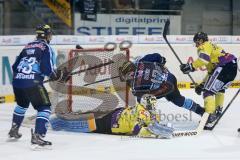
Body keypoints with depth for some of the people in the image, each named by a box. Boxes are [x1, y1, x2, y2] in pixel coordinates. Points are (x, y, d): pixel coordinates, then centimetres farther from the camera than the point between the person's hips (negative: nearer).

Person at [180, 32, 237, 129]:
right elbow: (211, 71, 32)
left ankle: (210, 117, -25)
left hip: (224, 66, -10)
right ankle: (218, 111, 42)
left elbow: (204, 59, -18)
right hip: (233, 66, 10)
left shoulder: (205, 46, 6)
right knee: (220, 88, 34)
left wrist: (190, 67, -16)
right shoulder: (213, 47, 33)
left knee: (209, 91, -12)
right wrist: (202, 84, 30)